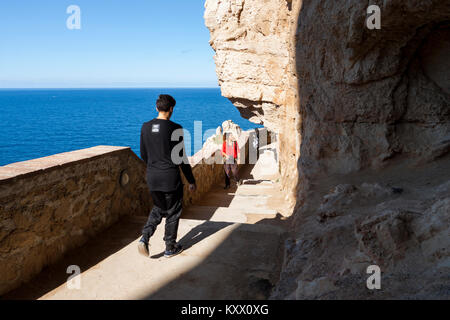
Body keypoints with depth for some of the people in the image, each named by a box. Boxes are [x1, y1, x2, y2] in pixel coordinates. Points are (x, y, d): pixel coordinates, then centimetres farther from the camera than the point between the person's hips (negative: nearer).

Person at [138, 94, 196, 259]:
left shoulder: (145, 127, 2)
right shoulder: (175, 129, -13)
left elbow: (143, 155, 10)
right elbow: (182, 158, -10)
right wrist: (191, 181, -1)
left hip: (152, 177, 5)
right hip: (170, 178, -5)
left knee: (158, 208, 23)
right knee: (173, 212, 12)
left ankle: (145, 238, 5)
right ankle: (170, 248, 23)